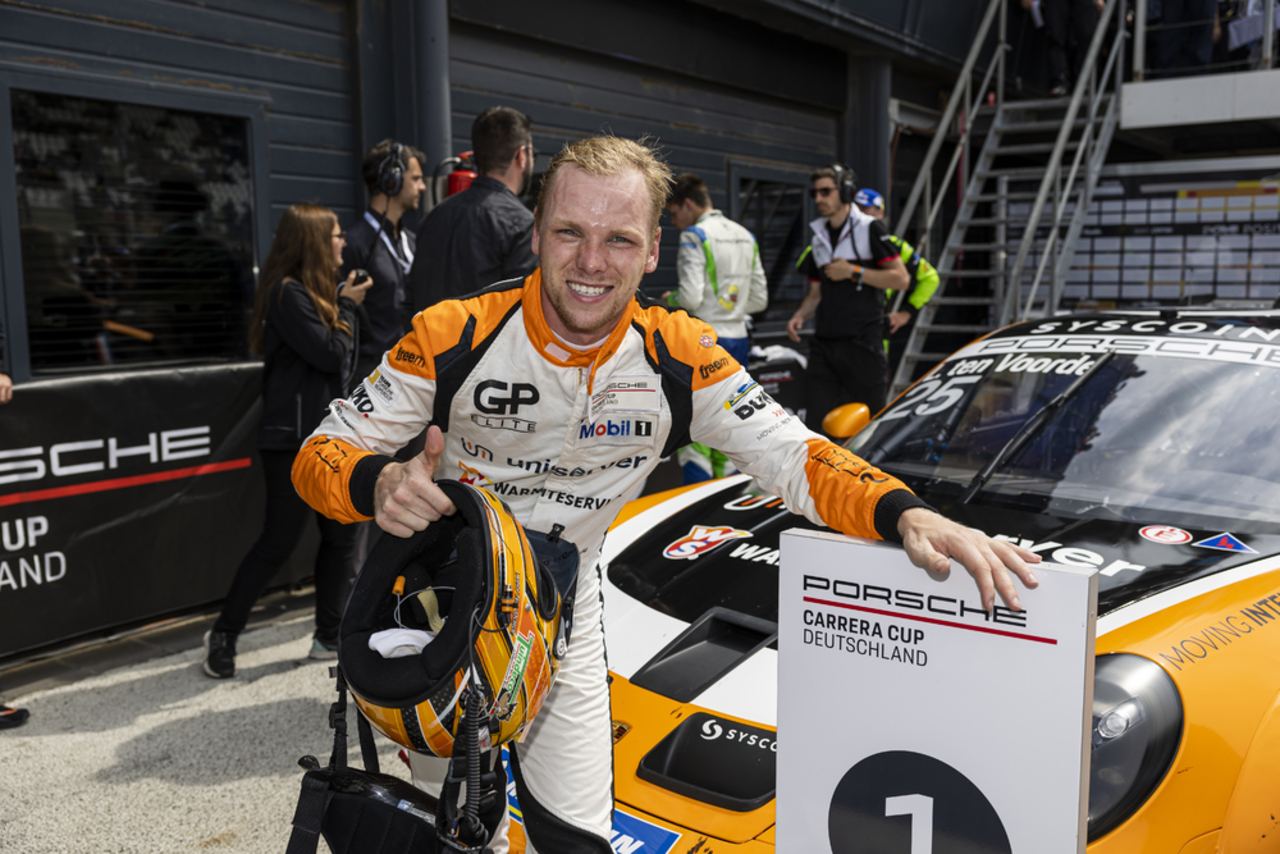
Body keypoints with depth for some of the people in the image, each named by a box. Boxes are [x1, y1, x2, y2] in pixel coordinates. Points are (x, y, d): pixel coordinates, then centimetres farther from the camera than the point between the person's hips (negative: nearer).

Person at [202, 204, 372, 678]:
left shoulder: (319, 292, 16)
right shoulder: (287, 293, -13)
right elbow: (329, 354, -18)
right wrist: (346, 306, -7)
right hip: (294, 437, -9)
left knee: (341, 534, 9)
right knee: (279, 540, -5)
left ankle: (330, 635, 20)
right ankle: (223, 635, 11)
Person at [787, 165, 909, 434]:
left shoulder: (870, 229, 0)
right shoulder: (818, 238, 19)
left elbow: (901, 279, -7)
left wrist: (854, 272, -12)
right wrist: (800, 316, 3)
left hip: (863, 343, -5)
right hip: (824, 344, 6)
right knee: (816, 422, 0)